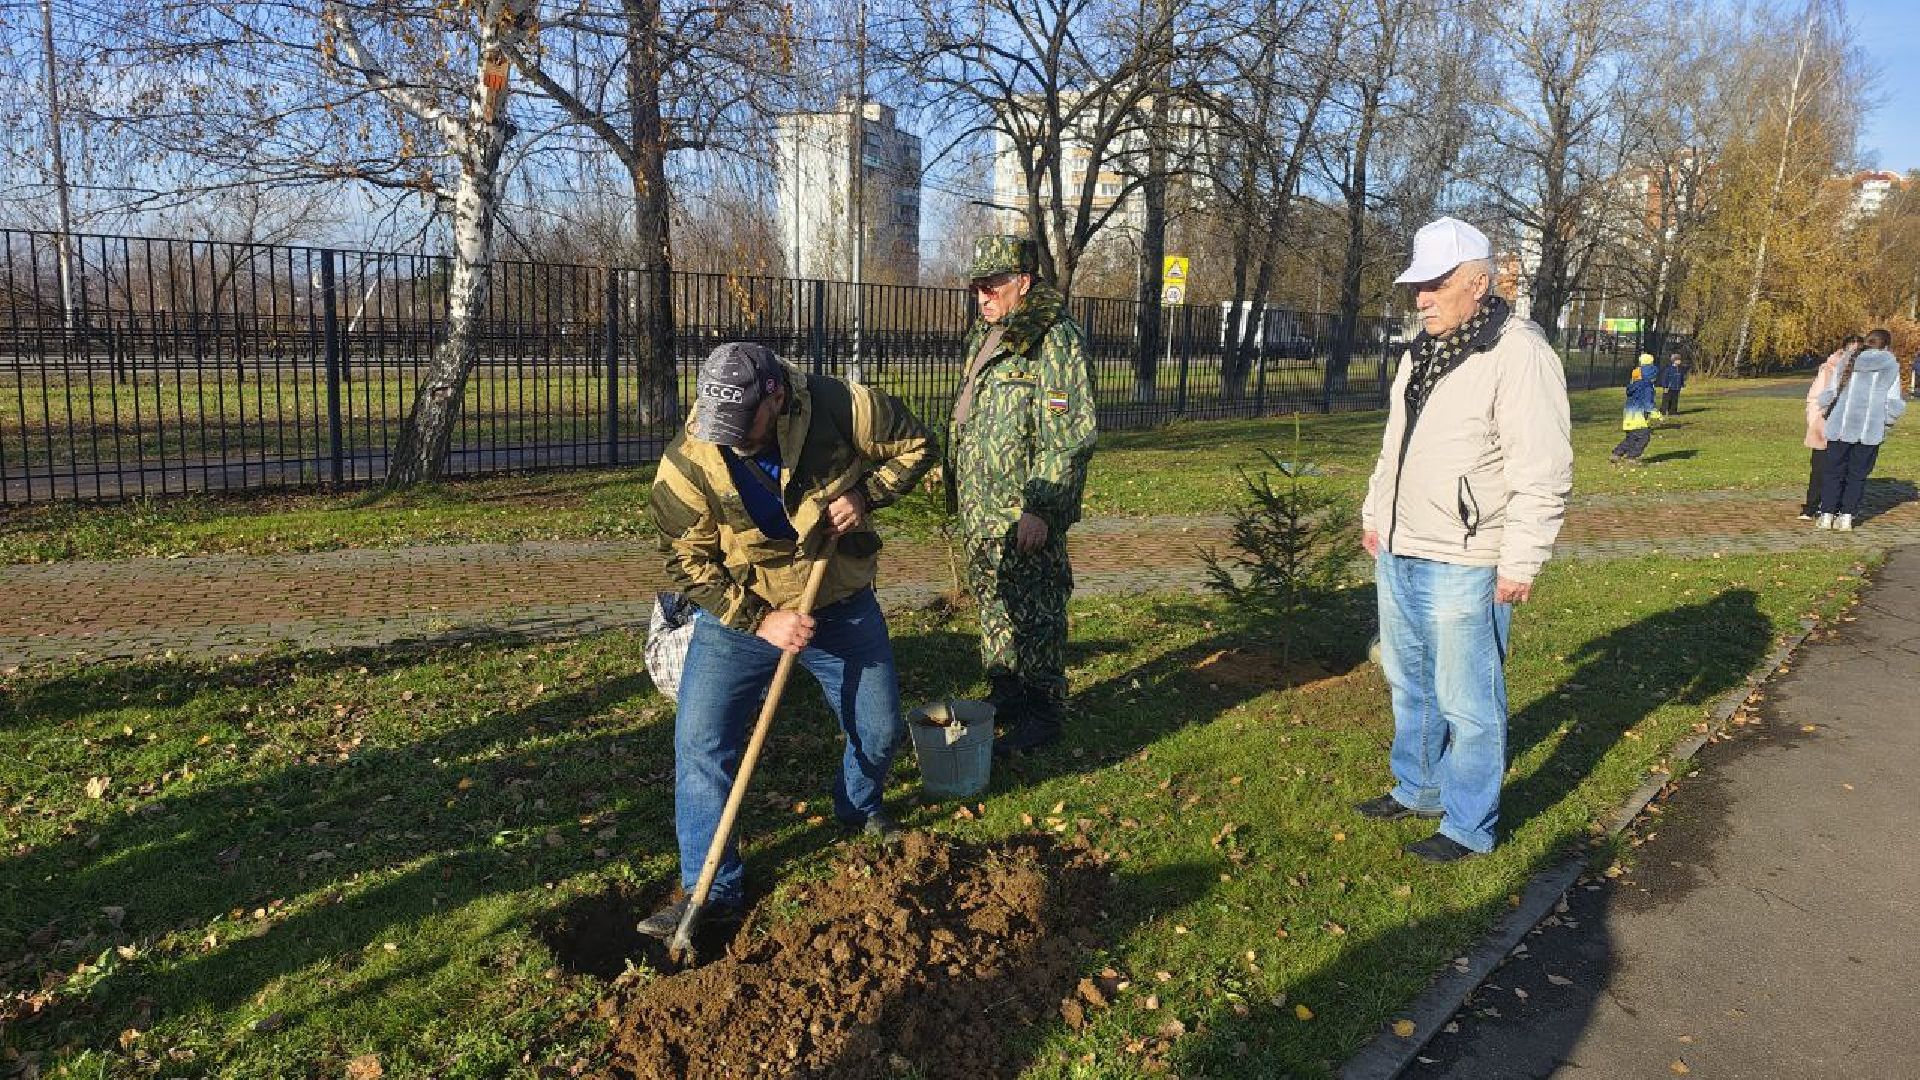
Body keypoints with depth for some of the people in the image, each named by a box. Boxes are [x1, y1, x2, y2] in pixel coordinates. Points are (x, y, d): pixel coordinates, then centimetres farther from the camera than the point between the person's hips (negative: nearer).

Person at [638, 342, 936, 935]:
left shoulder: (842, 407, -22)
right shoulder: (688, 462, -22)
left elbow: (916, 446, -6)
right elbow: (689, 562, -14)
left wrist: (864, 493, -21)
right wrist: (759, 619, -22)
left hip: (842, 607, 1)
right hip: (739, 613, -1)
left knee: (879, 730, 11)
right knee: (699, 743, -9)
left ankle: (861, 808, 46)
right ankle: (709, 887, 8)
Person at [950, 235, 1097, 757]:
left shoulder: (1054, 339, -14)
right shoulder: (983, 335, 14)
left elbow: (1070, 435, -19)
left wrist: (1040, 508, -22)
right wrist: (956, 480, 20)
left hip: (1025, 515, -9)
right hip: (979, 511, 9)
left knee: (1033, 614, 1)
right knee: (993, 608, 18)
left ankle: (1044, 713, 14)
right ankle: (1004, 696, 33)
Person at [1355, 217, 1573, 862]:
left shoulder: (1519, 354, -15)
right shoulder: (1421, 352, 12)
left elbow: (1543, 472, -18)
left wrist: (1520, 561, -20)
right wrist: (1374, 512, 25)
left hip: (1463, 566, -9)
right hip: (1398, 554, 9)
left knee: (1468, 701, 2)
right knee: (1409, 683, 21)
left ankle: (1469, 826, 17)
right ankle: (1418, 790, 38)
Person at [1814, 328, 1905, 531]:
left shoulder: (1849, 362, 5)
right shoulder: (1891, 366, 1)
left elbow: (1829, 394, 6)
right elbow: (1894, 404, 0)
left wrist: (1826, 409, 26)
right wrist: (1886, 422, 17)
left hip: (1841, 426, 1)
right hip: (1871, 430, -1)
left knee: (1833, 472, 7)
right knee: (1858, 474, 7)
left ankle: (1827, 515, 4)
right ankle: (1846, 516, 4)